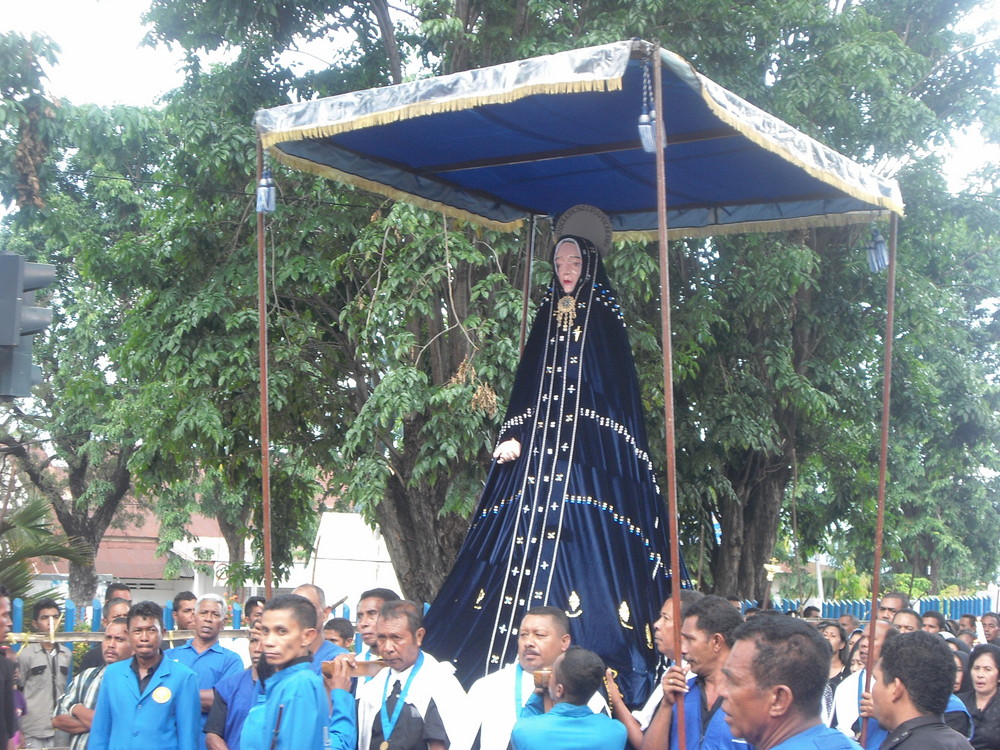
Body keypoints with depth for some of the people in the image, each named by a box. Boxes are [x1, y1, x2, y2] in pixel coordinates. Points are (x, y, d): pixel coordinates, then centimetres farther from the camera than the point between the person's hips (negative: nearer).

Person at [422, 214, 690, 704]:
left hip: (589, 455, -5)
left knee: (587, 539, -13)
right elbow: (527, 384, 16)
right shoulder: (547, 317, 17)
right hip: (539, 449, 5)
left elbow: (618, 386, -1)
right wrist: (512, 434, 2)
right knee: (523, 550, -2)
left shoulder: (605, 317, 4)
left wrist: (613, 446, -12)